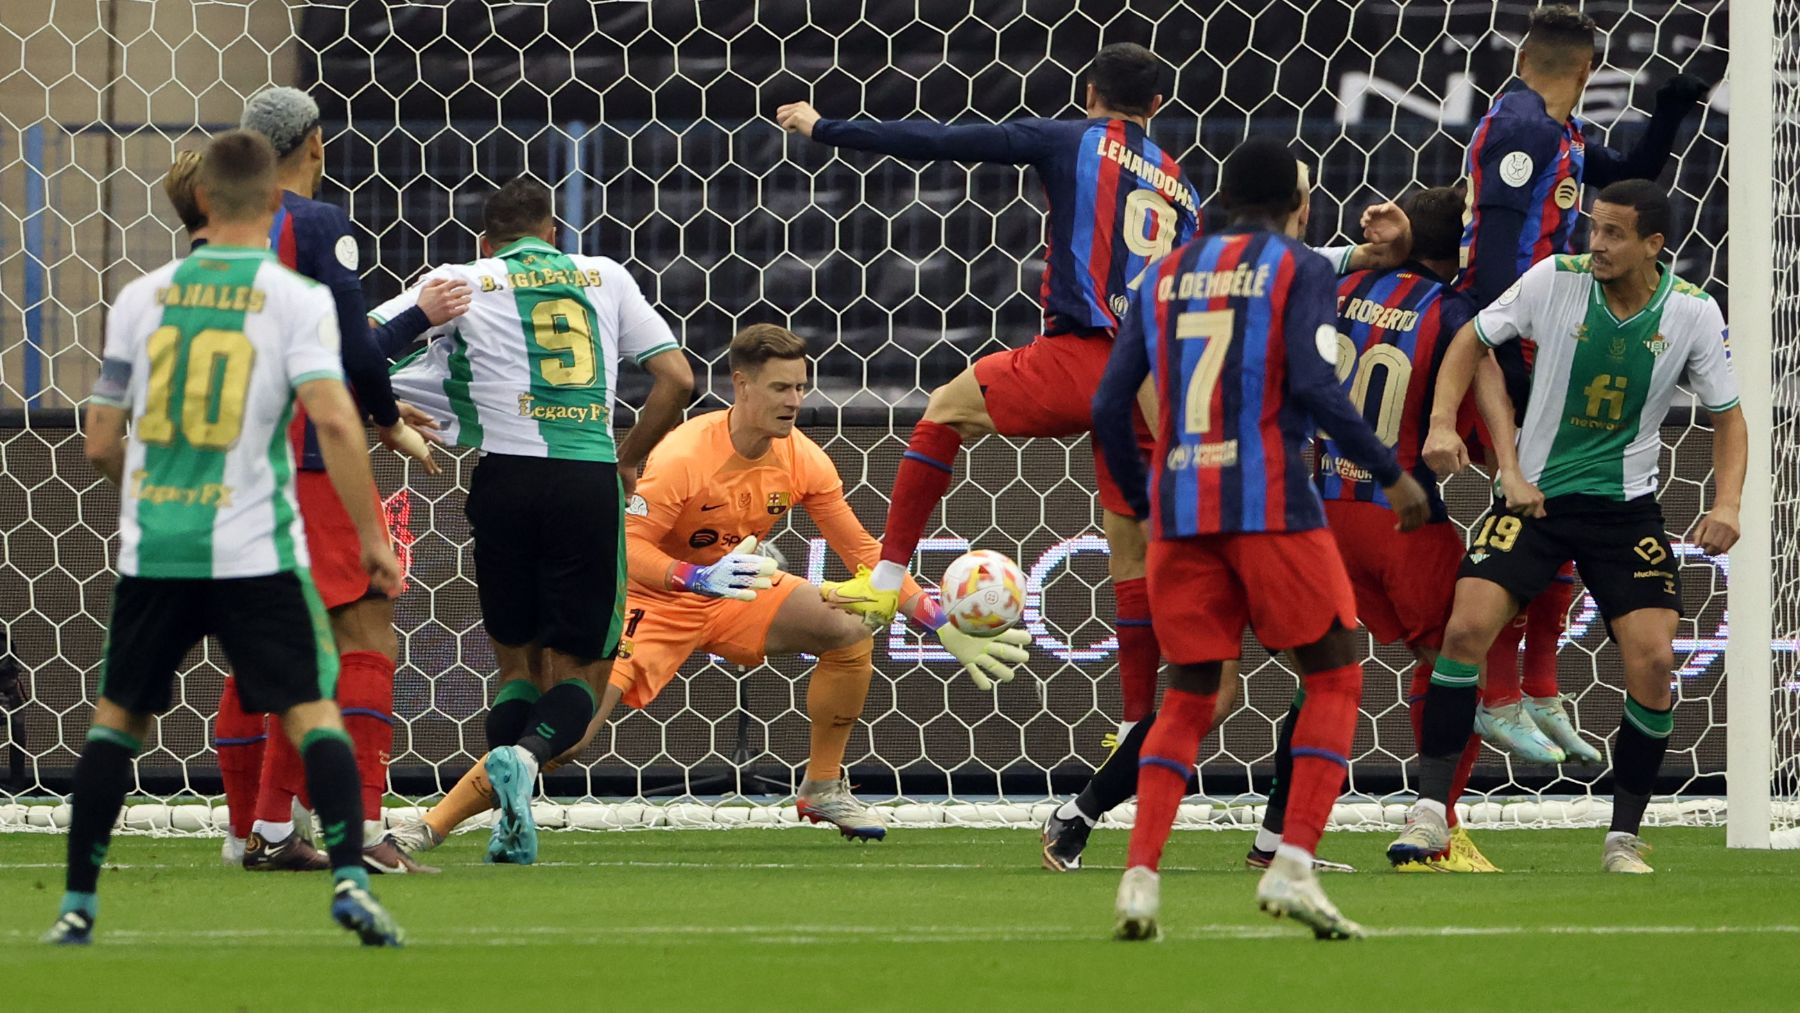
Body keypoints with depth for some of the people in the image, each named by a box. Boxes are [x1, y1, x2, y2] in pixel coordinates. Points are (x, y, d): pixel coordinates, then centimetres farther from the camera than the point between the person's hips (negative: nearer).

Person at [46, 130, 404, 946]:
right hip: (254, 549, -2)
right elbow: (334, 421, -16)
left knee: (117, 716, 15)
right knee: (313, 710, 1)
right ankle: (349, 878, -17)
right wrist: (371, 537, -8)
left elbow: (101, 444, 9)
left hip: (152, 548, 2)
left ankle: (77, 905, 15)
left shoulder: (143, 297, 5)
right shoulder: (297, 300, -4)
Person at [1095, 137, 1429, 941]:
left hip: (1179, 507, 4)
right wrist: (1392, 475, -4)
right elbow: (1313, 387, -12)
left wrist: (1142, 503, 23)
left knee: (1188, 696, 12)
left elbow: (1109, 406, 10)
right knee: (1335, 676, 8)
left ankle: (1139, 877, -4)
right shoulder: (1301, 271, 2)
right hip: (1270, 502, -4)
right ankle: (1292, 867, -7)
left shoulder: (1164, 277, 15)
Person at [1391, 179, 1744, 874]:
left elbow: (1727, 416, 5)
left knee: (1653, 662, -12)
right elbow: (1472, 340, 5)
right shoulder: (1555, 281, -8)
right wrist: (1443, 421, -10)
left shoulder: (1692, 313, -5)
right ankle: (1430, 811, -10)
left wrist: (1727, 503, -11)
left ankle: (1623, 839, 6)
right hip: (1534, 495, 0)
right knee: (1467, 626, -19)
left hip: (1626, 505, 0)